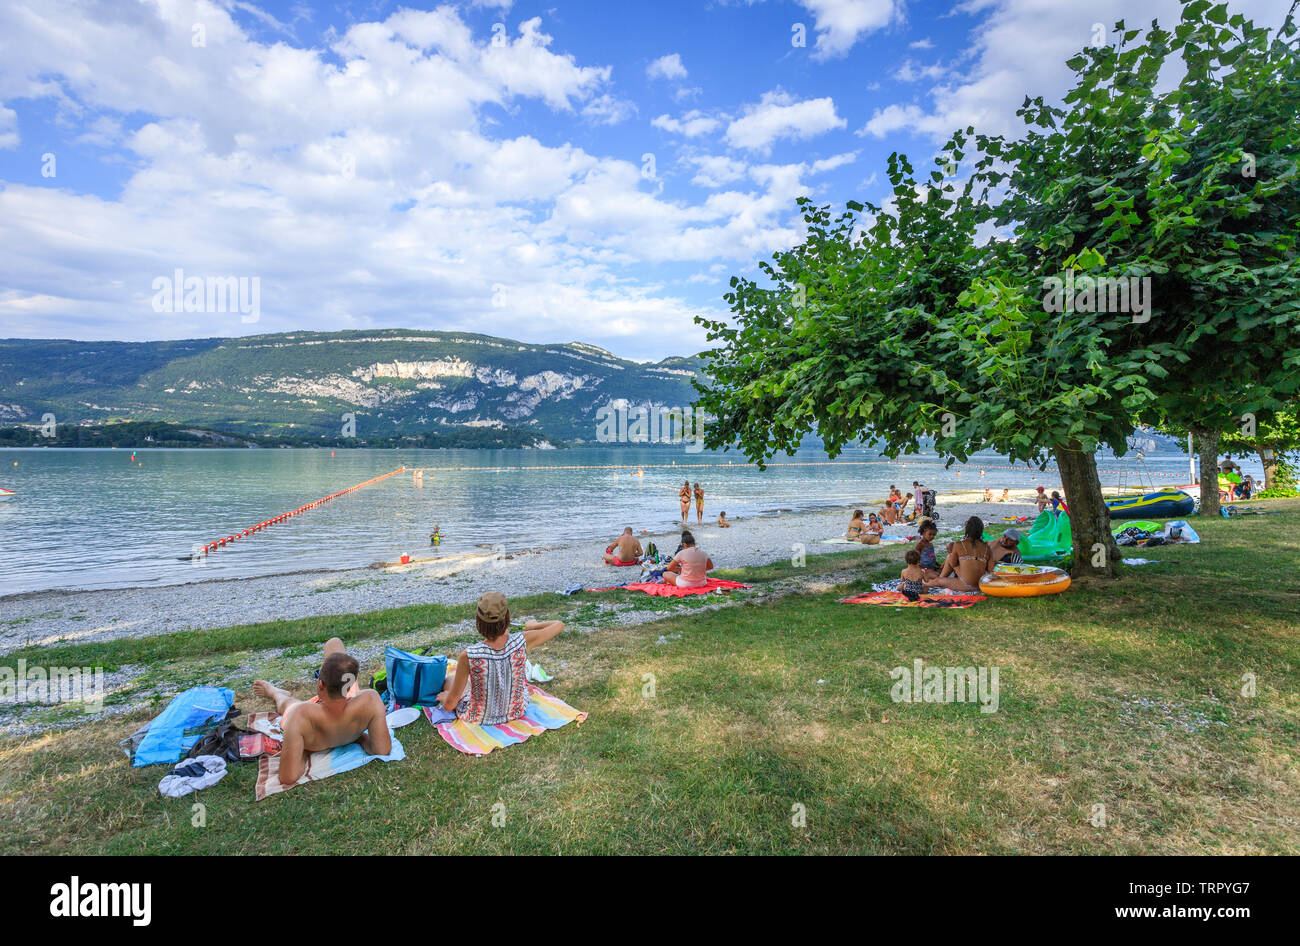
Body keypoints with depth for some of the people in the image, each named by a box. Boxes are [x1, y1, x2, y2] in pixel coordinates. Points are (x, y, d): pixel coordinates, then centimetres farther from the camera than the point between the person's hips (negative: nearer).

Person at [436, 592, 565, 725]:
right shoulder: (523, 641, -27)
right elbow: (559, 625, -10)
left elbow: (449, 705, -18)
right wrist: (534, 625, 8)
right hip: (516, 712, 2)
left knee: (449, 679, 25)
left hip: (479, 719, -2)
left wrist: (445, 697, 5)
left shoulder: (468, 656, -32)